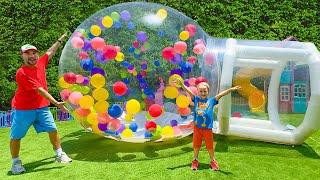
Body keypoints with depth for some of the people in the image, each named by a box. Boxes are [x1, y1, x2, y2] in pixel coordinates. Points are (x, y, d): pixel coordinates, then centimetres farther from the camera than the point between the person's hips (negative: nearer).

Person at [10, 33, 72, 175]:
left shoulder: (40, 63, -1)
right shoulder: (21, 73, -22)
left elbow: (50, 52, 17)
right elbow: (40, 90, -26)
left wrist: (60, 40, 24)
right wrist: (56, 103, -28)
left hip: (41, 107, 6)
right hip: (23, 109, -5)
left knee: (52, 129, 5)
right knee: (15, 136, 4)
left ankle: (59, 155, 19)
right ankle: (16, 162, 21)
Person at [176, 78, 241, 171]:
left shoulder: (211, 100, -1)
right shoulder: (196, 99, 0)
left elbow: (221, 94, -10)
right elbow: (189, 91, -9)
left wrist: (231, 89, -20)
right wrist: (182, 85, -22)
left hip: (208, 128, -1)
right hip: (197, 127, 1)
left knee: (210, 145, 11)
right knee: (196, 144, 15)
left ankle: (213, 161, 30)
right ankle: (195, 160, 32)